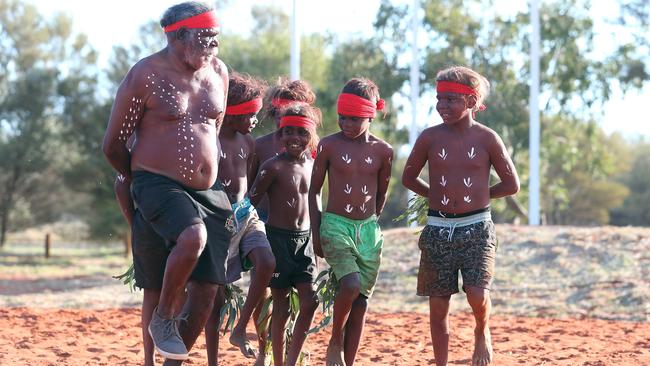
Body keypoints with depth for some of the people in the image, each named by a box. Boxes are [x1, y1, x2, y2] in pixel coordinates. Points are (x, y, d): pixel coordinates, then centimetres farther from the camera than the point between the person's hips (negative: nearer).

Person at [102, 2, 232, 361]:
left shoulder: (218, 72, 9)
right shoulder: (145, 75, -8)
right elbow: (113, 144, -1)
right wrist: (139, 181, 11)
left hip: (209, 193, 6)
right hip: (158, 186, -6)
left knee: (206, 290, -1)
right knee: (193, 237, -36)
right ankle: (163, 318, -12)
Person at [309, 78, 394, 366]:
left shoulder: (382, 151, 1)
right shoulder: (329, 145, -3)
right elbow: (314, 190, 4)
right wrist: (316, 234, 1)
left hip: (369, 230, 3)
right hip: (335, 225, -3)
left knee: (361, 302, 4)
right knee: (351, 285, -25)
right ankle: (335, 342, -1)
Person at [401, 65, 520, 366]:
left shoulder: (487, 138, -3)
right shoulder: (430, 137, 1)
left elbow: (512, 184, 4)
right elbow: (409, 177, 13)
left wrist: (478, 195, 5)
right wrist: (441, 195, 9)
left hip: (477, 228, -2)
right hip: (438, 229, 2)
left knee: (477, 295, -18)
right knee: (438, 305, 5)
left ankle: (482, 332, 15)